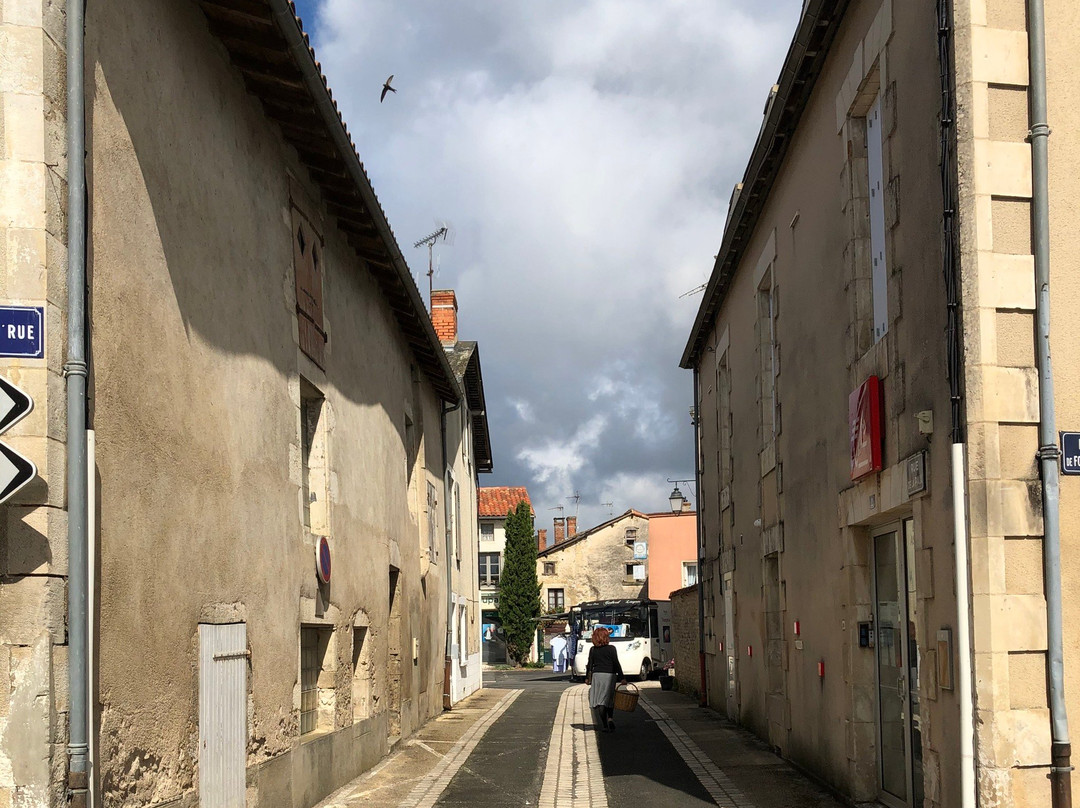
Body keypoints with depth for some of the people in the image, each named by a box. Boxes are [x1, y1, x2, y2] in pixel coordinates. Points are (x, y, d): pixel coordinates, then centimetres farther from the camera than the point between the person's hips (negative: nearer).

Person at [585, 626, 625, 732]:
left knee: (600, 702, 3)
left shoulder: (593, 650, 2)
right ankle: (610, 718, -6)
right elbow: (616, 664, -6)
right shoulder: (611, 649, -4)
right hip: (609, 675, -1)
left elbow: (590, 665, 4)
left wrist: (587, 677, 14)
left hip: (597, 675, 1)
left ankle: (604, 725, 0)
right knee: (609, 700, 15)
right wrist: (622, 677, -3)